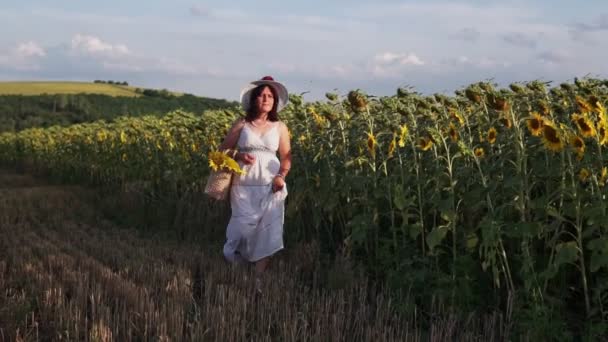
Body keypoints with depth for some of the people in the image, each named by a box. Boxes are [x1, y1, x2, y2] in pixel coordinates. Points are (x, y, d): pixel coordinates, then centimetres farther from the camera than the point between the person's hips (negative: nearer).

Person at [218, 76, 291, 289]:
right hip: (244, 185, -1)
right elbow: (223, 150, 7)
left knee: (267, 230, -5)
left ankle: (258, 279, 3)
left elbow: (286, 157, 9)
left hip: (270, 186, 1)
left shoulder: (279, 127, 7)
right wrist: (239, 155, -13)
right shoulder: (241, 125, 3)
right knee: (244, 226, -7)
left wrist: (281, 176, -9)